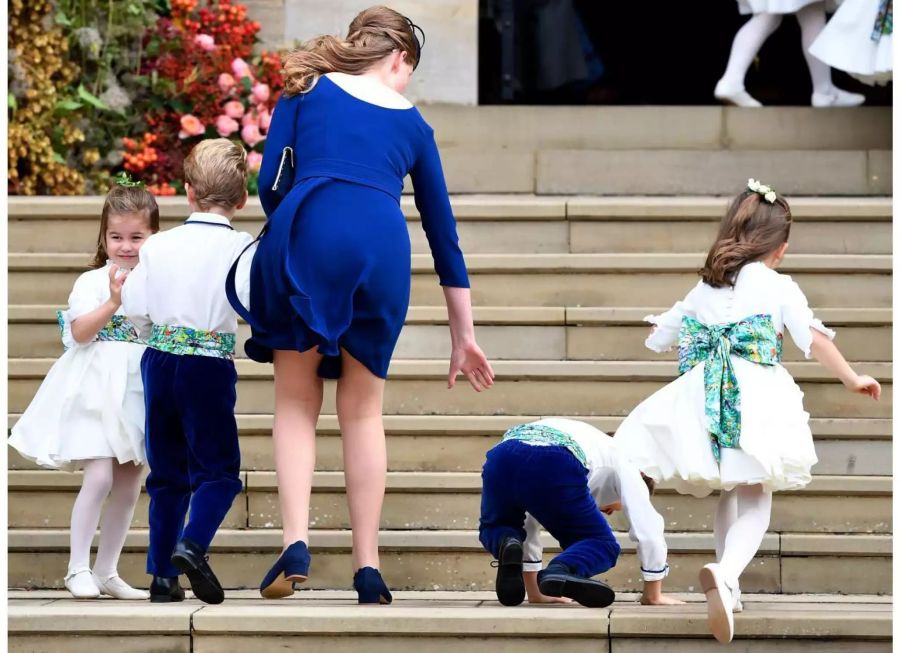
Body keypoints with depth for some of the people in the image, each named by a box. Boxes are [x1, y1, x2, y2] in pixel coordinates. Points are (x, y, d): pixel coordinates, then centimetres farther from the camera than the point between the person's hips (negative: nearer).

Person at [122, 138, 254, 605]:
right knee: (218, 466, 2)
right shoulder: (241, 248, -6)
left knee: (167, 471, 12)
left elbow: (134, 307, 4)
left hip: (158, 361, 4)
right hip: (211, 366, -4)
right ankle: (192, 544, -23)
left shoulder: (159, 245, 4)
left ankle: (163, 573, 11)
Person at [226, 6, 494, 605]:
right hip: (383, 246, 1)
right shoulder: (412, 123, 24)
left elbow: (271, 185, 9)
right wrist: (464, 337, 31)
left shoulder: (308, 90, 20)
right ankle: (368, 569, 9)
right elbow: (443, 230, 26)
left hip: (307, 236, -1)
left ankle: (296, 543, -7)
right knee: (363, 410, 13)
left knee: (297, 402, 11)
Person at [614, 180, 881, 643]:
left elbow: (658, 339, 30)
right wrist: (851, 379, 5)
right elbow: (814, 339, -5)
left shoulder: (703, 289, 19)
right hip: (757, 398, -4)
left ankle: (727, 585, 26)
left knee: (729, 493, 24)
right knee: (755, 501, -5)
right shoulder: (779, 287, 6)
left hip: (705, 403, 4)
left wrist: (662, 325, 54)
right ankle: (727, 572, -34)